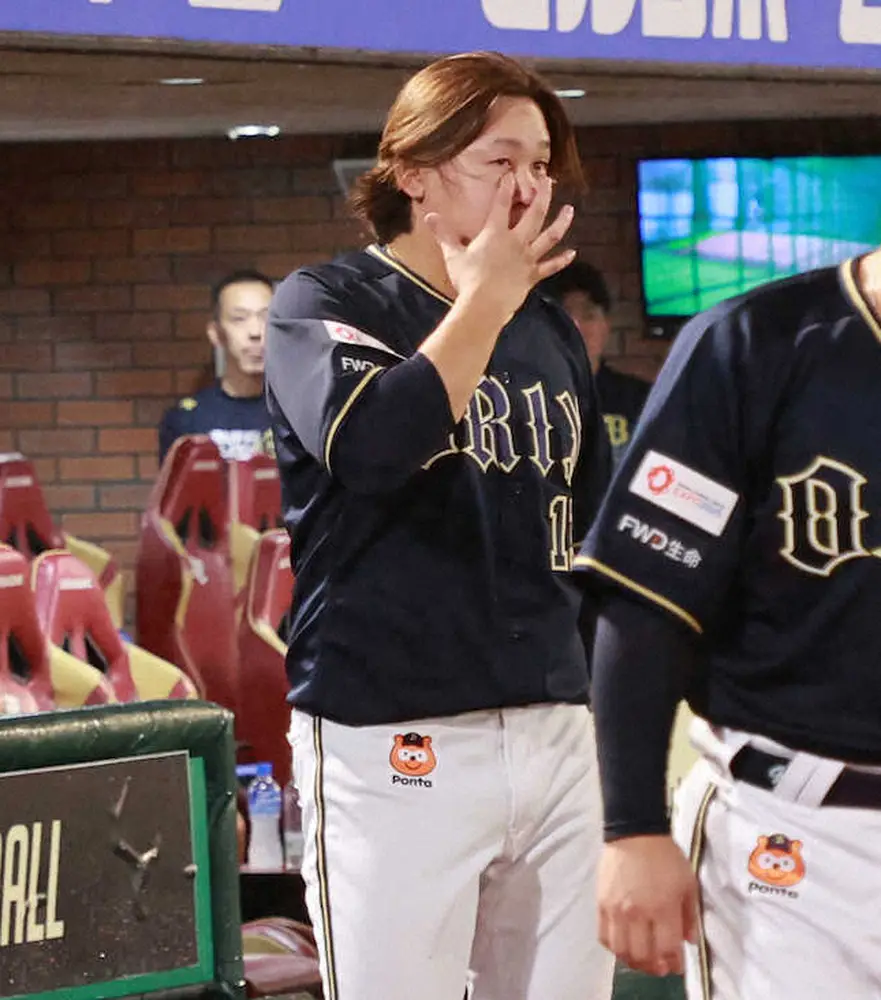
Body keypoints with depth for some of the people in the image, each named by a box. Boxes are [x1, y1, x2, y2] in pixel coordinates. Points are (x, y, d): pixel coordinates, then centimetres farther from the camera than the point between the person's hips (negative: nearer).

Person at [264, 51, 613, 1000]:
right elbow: (370, 444, -24)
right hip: (394, 744, -5)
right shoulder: (323, 304, -2)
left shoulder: (550, 332, 14)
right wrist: (484, 300, -12)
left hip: (555, 733, 5)